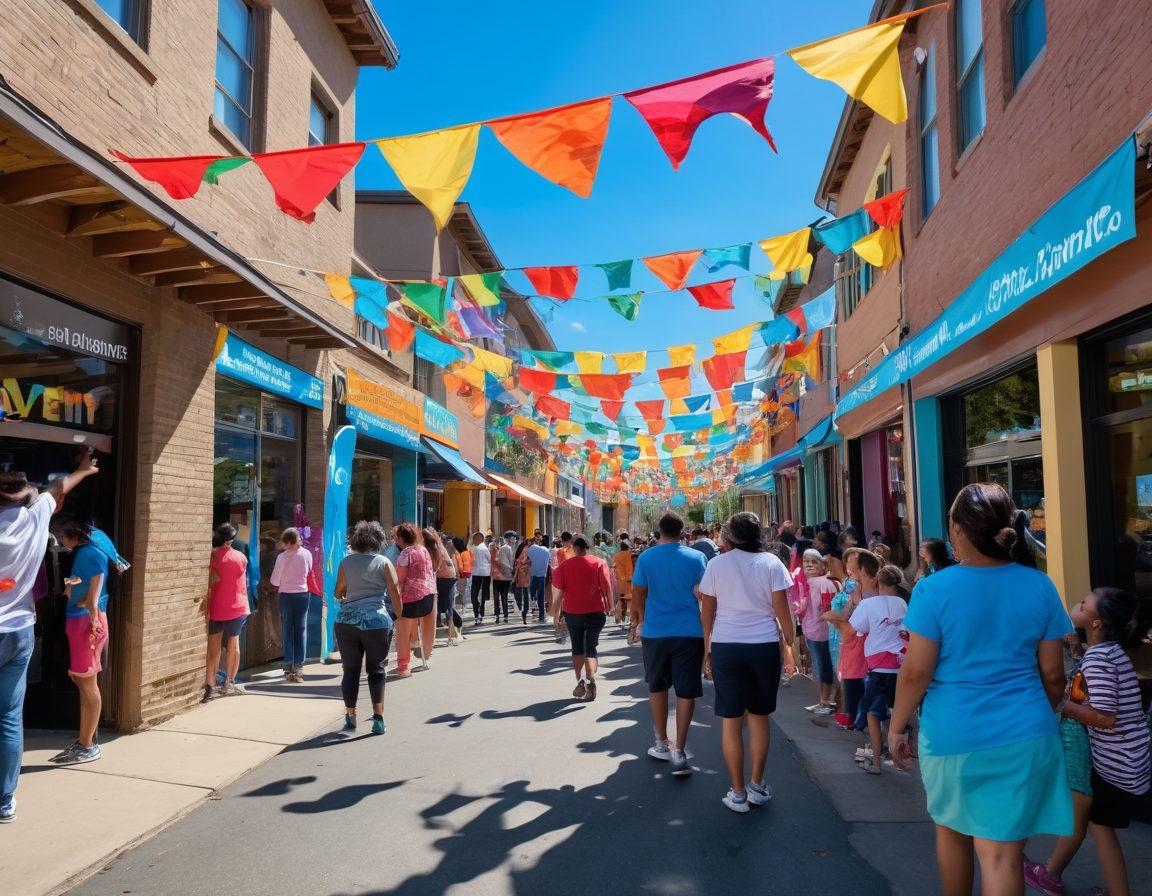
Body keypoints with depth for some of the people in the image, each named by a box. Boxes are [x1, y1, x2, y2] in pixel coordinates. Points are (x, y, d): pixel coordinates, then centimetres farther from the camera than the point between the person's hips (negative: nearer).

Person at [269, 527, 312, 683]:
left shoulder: (283, 556, -12)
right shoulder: (307, 554, -3)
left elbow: (274, 581, -7)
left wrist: (281, 585, 12)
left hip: (286, 596, -2)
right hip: (303, 595, 2)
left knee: (287, 631, 7)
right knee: (301, 631, 7)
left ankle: (289, 668, 9)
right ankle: (298, 667, 5)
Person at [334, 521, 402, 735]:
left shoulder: (346, 562, 8)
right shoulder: (384, 562, 2)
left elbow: (337, 593, 16)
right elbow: (395, 593, -3)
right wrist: (399, 616, 8)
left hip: (346, 621, 2)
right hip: (377, 621, -2)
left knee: (350, 669, 11)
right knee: (376, 669, 8)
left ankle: (350, 717, 18)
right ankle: (378, 719, 5)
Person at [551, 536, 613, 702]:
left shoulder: (564, 565, -1)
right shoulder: (599, 563, -3)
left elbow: (559, 593, -2)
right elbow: (607, 587, -7)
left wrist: (556, 613, 8)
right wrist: (610, 607, 3)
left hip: (572, 612, 1)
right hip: (595, 612, -1)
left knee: (577, 648, 18)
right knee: (591, 648, 5)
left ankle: (580, 682, 14)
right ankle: (590, 678, -17)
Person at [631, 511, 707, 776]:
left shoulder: (646, 558, -2)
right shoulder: (697, 558, -2)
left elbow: (638, 597, 3)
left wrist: (641, 621, 20)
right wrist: (708, 629, 16)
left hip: (655, 632, 1)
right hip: (690, 632, -1)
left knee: (657, 688, 18)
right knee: (686, 692, 4)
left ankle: (662, 744, 27)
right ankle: (679, 752, 0)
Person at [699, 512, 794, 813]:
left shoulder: (717, 564, 0)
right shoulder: (771, 562, -1)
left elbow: (707, 610, 4)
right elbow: (781, 609, -4)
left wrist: (707, 648, 13)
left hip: (725, 647, -1)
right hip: (764, 645, 1)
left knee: (731, 721, 7)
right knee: (759, 716, 15)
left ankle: (738, 793, 13)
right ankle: (757, 786, 23)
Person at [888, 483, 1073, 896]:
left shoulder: (934, 589, -13)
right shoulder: (1040, 587, -4)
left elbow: (916, 672, -12)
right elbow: (1052, 673, 3)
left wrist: (897, 726, 2)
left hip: (951, 734, -1)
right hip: (1025, 736, 2)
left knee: (951, 830, 22)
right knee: (1003, 852, 6)